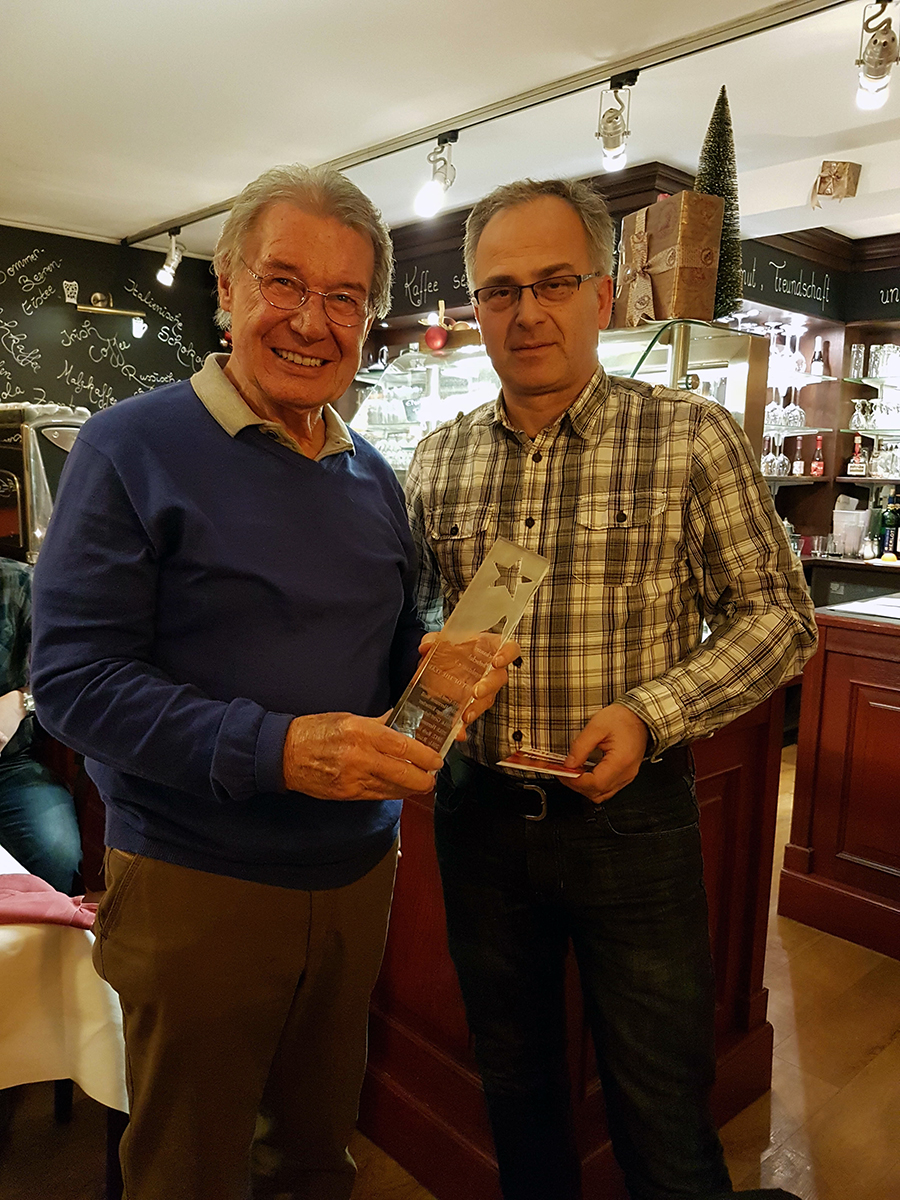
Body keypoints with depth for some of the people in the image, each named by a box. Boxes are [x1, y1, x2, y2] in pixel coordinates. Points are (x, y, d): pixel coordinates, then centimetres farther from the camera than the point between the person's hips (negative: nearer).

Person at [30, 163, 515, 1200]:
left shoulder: (372, 476, 6)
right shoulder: (134, 448, -12)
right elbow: (72, 676, -17)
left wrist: (432, 659, -10)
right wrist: (275, 748, -29)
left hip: (357, 869, 5)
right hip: (197, 882, -5)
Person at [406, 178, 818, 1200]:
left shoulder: (692, 437, -8)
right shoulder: (439, 457, 3)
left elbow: (777, 616, -6)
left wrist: (651, 713, -19)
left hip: (633, 817, -3)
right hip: (478, 812, 4)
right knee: (514, 1090, 24)